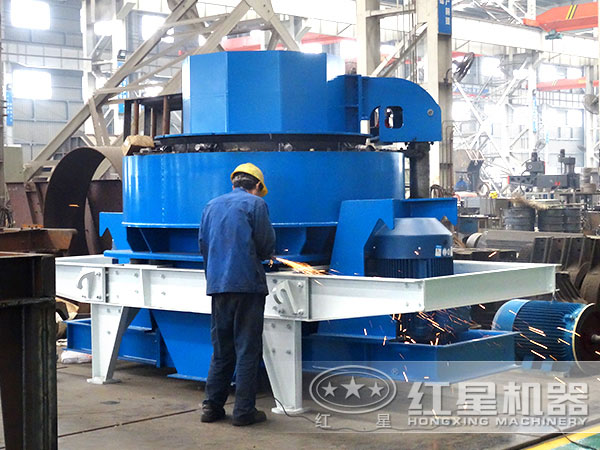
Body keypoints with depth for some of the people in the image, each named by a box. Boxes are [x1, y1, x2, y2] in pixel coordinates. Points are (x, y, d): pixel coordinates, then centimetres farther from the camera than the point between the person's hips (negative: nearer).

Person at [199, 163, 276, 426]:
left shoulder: (211, 206, 14)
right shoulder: (255, 204, -2)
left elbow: (203, 245, 15)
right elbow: (267, 244, -4)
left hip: (217, 285, 5)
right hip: (248, 284, -5)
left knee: (221, 348, 14)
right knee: (248, 348, 0)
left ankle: (212, 405, 14)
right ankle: (244, 410, 1)